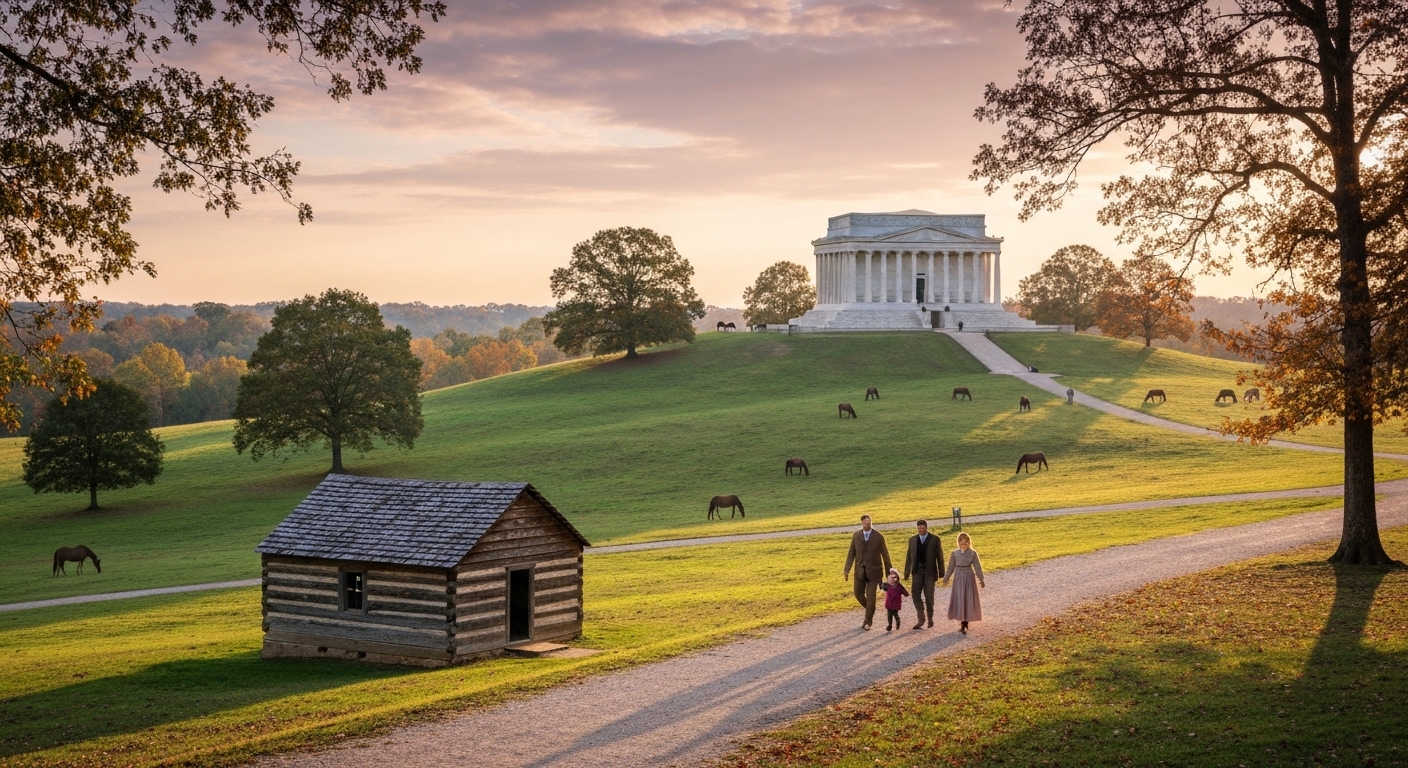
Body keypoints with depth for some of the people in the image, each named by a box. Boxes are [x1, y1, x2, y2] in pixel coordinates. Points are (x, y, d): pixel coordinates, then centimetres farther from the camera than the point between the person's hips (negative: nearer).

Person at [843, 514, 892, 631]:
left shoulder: (878, 537, -7)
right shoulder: (856, 535, 0)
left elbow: (885, 555, -1)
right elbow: (851, 553, 2)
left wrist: (889, 572, 1)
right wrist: (847, 570, -5)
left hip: (873, 571, -3)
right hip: (860, 570, 3)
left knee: (871, 597, -5)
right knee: (859, 594, 7)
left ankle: (867, 623, 5)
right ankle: (870, 610, 36)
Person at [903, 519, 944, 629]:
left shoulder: (935, 540, 0)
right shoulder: (912, 540, 8)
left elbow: (939, 557, 1)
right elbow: (909, 557, 11)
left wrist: (941, 572, -1)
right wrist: (907, 572, 8)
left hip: (929, 572, -2)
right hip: (917, 571, 2)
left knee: (929, 596, 1)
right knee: (915, 593, -11)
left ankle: (930, 618, 20)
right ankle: (921, 618, -2)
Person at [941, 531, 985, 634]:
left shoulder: (973, 553, -2)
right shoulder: (955, 553, 1)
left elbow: (977, 567, -1)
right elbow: (951, 567, 7)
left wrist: (981, 580, -3)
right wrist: (946, 579, 10)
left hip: (969, 577, -1)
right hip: (958, 578, 1)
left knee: (968, 600, 2)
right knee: (958, 600, 2)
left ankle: (965, 623, 7)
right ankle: (963, 623, 8)